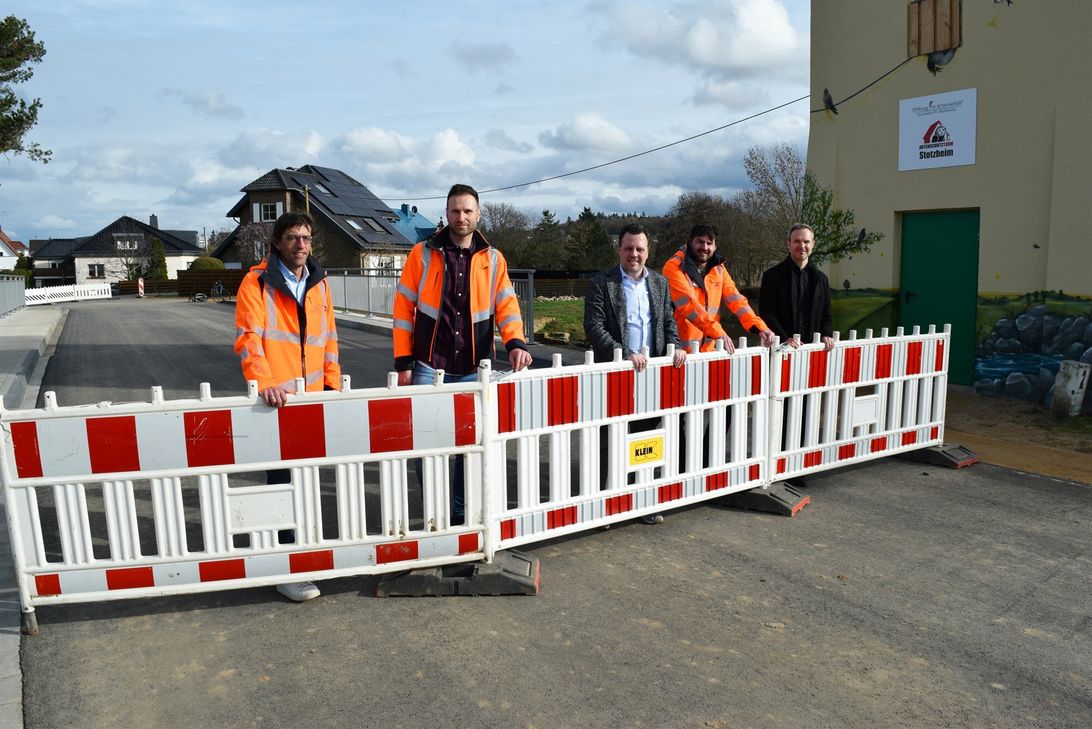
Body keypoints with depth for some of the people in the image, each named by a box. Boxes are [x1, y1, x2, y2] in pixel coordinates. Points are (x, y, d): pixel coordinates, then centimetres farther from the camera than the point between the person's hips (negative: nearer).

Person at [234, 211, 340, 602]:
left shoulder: (318, 283, 12)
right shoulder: (257, 282, -6)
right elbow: (248, 337, -13)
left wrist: (332, 383, 9)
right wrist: (264, 382, -26)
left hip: (313, 397, 6)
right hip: (276, 398, -6)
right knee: (283, 479, -4)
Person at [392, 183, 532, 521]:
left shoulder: (493, 259, 6)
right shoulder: (423, 254, 0)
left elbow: (507, 304, 1)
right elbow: (404, 308, 0)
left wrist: (515, 342, -18)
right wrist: (403, 361, -4)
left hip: (474, 368, 2)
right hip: (429, 366, -2)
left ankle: (463, 511, 27)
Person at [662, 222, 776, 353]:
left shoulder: (718, 268, 9)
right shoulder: (674, 267, -10)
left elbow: (735, 300, 3)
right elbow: (688, 304, -21)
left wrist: (759, 327, -11)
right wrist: (718, 333, -30)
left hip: (708, 350, 5)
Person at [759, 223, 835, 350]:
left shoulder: (821, 279, 13)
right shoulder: (772, 275, -1)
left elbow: (826, 314, 18)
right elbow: (767, 313, -6)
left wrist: (827, 335, -1)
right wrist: (785, 339, -16)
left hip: (812, 345, 4)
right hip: (781, 347, -4)